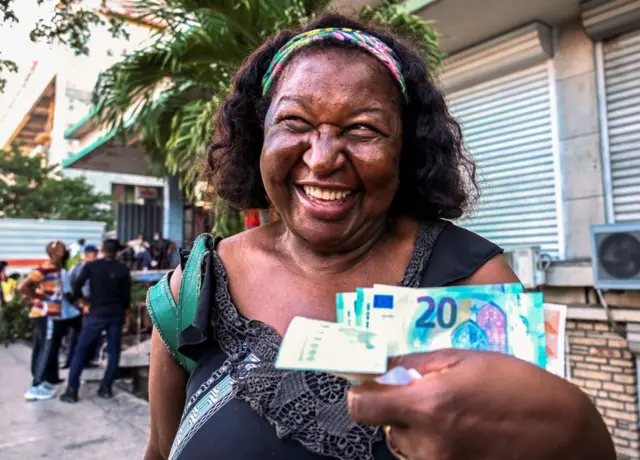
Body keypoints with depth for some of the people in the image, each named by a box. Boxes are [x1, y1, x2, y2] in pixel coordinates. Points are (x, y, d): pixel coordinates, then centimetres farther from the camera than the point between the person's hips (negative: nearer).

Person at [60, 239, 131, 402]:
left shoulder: (91, 266, -1)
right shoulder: (123, 270, 2)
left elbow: (76, 287, -7)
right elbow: (127, 295, 3)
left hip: (96, 314, -1)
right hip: (116, 315, 1)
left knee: (81, 351, 5)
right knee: (114, 352, 10)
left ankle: (72, 390, 3)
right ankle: (106, 387, 10)